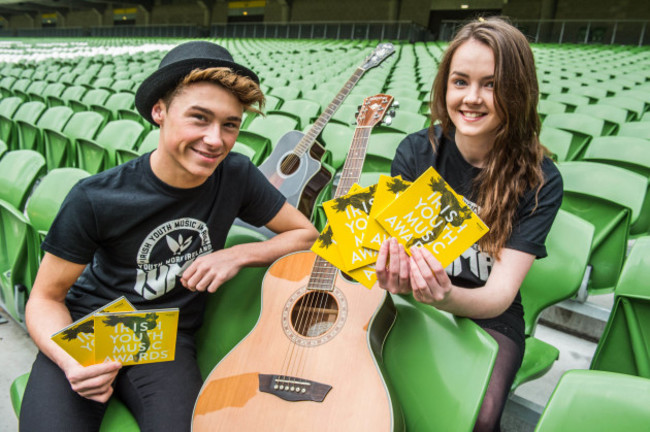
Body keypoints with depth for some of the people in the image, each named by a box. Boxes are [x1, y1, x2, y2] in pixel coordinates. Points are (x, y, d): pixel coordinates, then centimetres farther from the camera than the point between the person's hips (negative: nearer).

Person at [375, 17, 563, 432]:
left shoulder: (540, 180, -12)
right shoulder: (416, 151, -7)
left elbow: (500, 294, -16)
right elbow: (391, 234, -8)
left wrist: (447, 297, -39)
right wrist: (395, 275, -33)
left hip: (487, 317, -1)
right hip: (410, 301, 2)